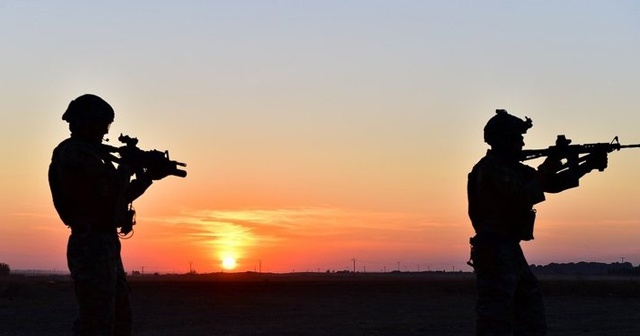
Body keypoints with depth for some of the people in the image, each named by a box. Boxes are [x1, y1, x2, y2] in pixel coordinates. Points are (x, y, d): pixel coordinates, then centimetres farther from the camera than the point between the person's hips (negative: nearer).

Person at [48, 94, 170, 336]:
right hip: (92, 245, -11)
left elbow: (121, 195, 26)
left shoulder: (88, 153, 20)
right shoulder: (74, 152, -11)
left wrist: (149, 177, 17)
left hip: (104, 245, 11)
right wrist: (127, 166, -2)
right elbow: (112, 187, -21)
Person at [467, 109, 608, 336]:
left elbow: (553, 184, 18)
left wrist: (589, 164, 10)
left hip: (511, 251, 10)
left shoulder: (513, 168, 17)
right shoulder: (491, 168, -12)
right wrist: (545, 171, -9)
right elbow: (522, 197, -22)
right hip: (494, 252, -10)